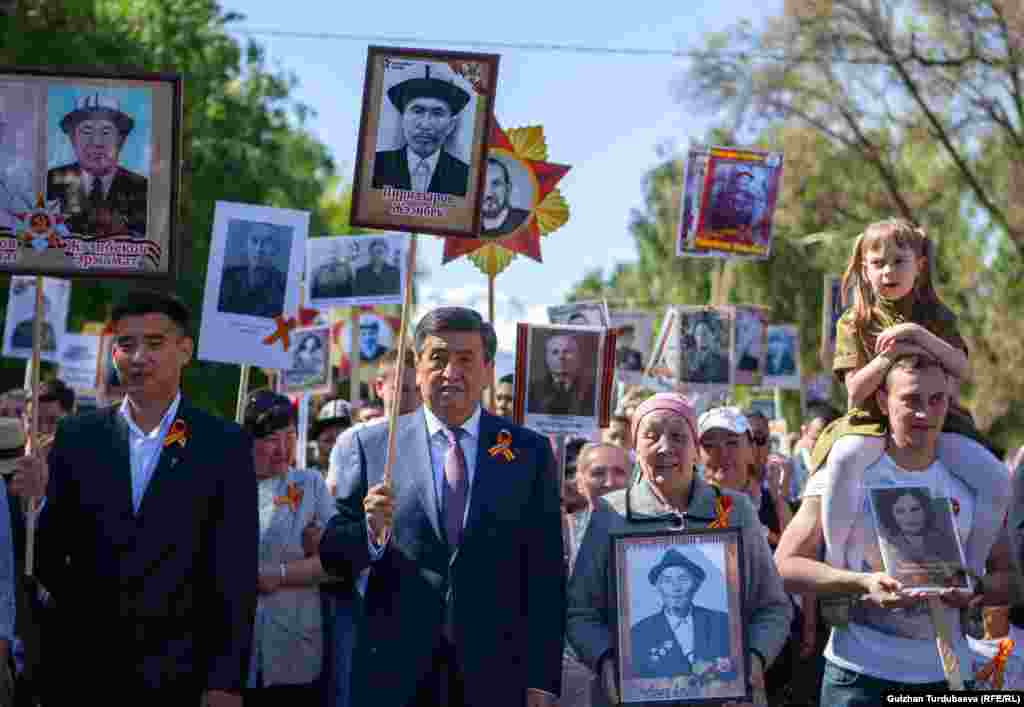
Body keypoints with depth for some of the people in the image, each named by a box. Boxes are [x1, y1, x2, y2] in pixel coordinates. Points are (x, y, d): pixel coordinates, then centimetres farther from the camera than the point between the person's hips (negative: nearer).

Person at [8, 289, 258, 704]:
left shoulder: (225, 444, -2)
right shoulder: (76, 436, 4)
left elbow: (236, 575, -4)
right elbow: (48, 556, 5)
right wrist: (38, 499, -13)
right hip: (87, 672, 2)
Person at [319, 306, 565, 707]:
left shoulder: (530, 453, 2)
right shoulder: (370, 445, 1)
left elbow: (545, 576, 1)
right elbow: (333, 557, 2)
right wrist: (371, 532, -18)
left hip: (496, 674, 0)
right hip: (393, 673, 0)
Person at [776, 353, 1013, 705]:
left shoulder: (975, 481, 2)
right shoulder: (845, 472, -8)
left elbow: (1007, 576, 9)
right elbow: (785, 564, -9)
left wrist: (977, 590, -13)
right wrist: (863, 583, -21)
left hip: (945, 673, 3)